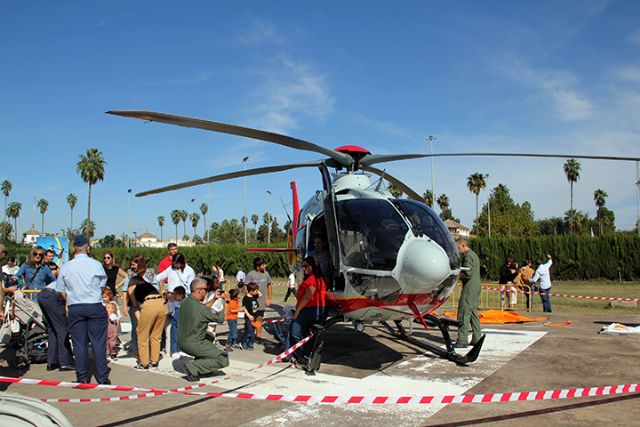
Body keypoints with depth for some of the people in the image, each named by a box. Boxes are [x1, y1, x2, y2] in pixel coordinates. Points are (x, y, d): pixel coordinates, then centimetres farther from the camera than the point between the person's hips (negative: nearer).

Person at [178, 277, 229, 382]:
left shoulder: (184, 302, 0)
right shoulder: (199, 308, -24)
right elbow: (221, 318, -11)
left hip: (181, 342, 9)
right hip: (193, 344, -9)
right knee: (223, 359, -6)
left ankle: (201, 365, 23)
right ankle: (193, 368, -12)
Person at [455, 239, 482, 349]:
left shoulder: (468, 256, -13)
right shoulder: (474, 254, 19)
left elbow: (468, 274, -22)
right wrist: (459, 273, 13)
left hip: (470, 287, -10)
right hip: (477, 286, 10)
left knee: (464, 313, -8)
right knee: (473, 312, 14)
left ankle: (462, 340, -8)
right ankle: (476, 338, 17)